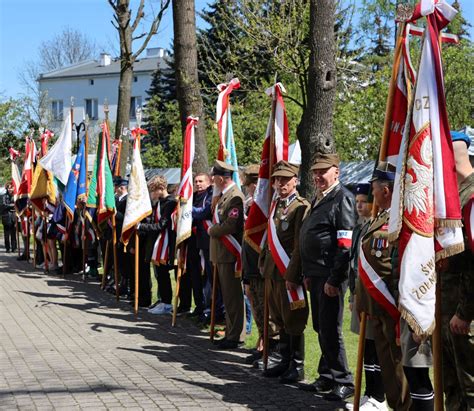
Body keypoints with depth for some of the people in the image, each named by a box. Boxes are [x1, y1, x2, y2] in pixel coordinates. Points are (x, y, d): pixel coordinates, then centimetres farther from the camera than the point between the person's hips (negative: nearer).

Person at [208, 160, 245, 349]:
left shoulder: (235, 197, -17)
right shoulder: (224, 195, 15)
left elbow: (230, 226, -24)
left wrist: (212, 231, -10)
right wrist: (214, 230, 5)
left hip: (230, 254, -10)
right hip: (222, 253, 10)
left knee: (232, 296, -3)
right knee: (227, 295, 16)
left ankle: (234, 336, 2)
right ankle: (230, 332, 26)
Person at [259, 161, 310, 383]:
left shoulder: (301, 207, -12)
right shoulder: (275, 205, 14)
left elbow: (300, 245, -16)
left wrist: (292, 275, -18)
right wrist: (264, 263, 14)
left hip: (289, 273, -8)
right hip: (273, 271, 8)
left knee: (293, 320, -1)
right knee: (279, 319, 14)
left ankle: (297, 366, 7)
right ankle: (285, 360, 24)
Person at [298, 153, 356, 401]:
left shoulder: (342, 198, -11)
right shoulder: (318, 200, 17)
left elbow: (345, 245, -18)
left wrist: (334, 279, -20)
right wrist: (308, 273, 17)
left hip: (330, 276, -9)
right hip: (316, 274, 9)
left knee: (330, 329, -6)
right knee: (321, 328, 14)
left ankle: (343, 383, 3)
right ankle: (327, 378, 24)